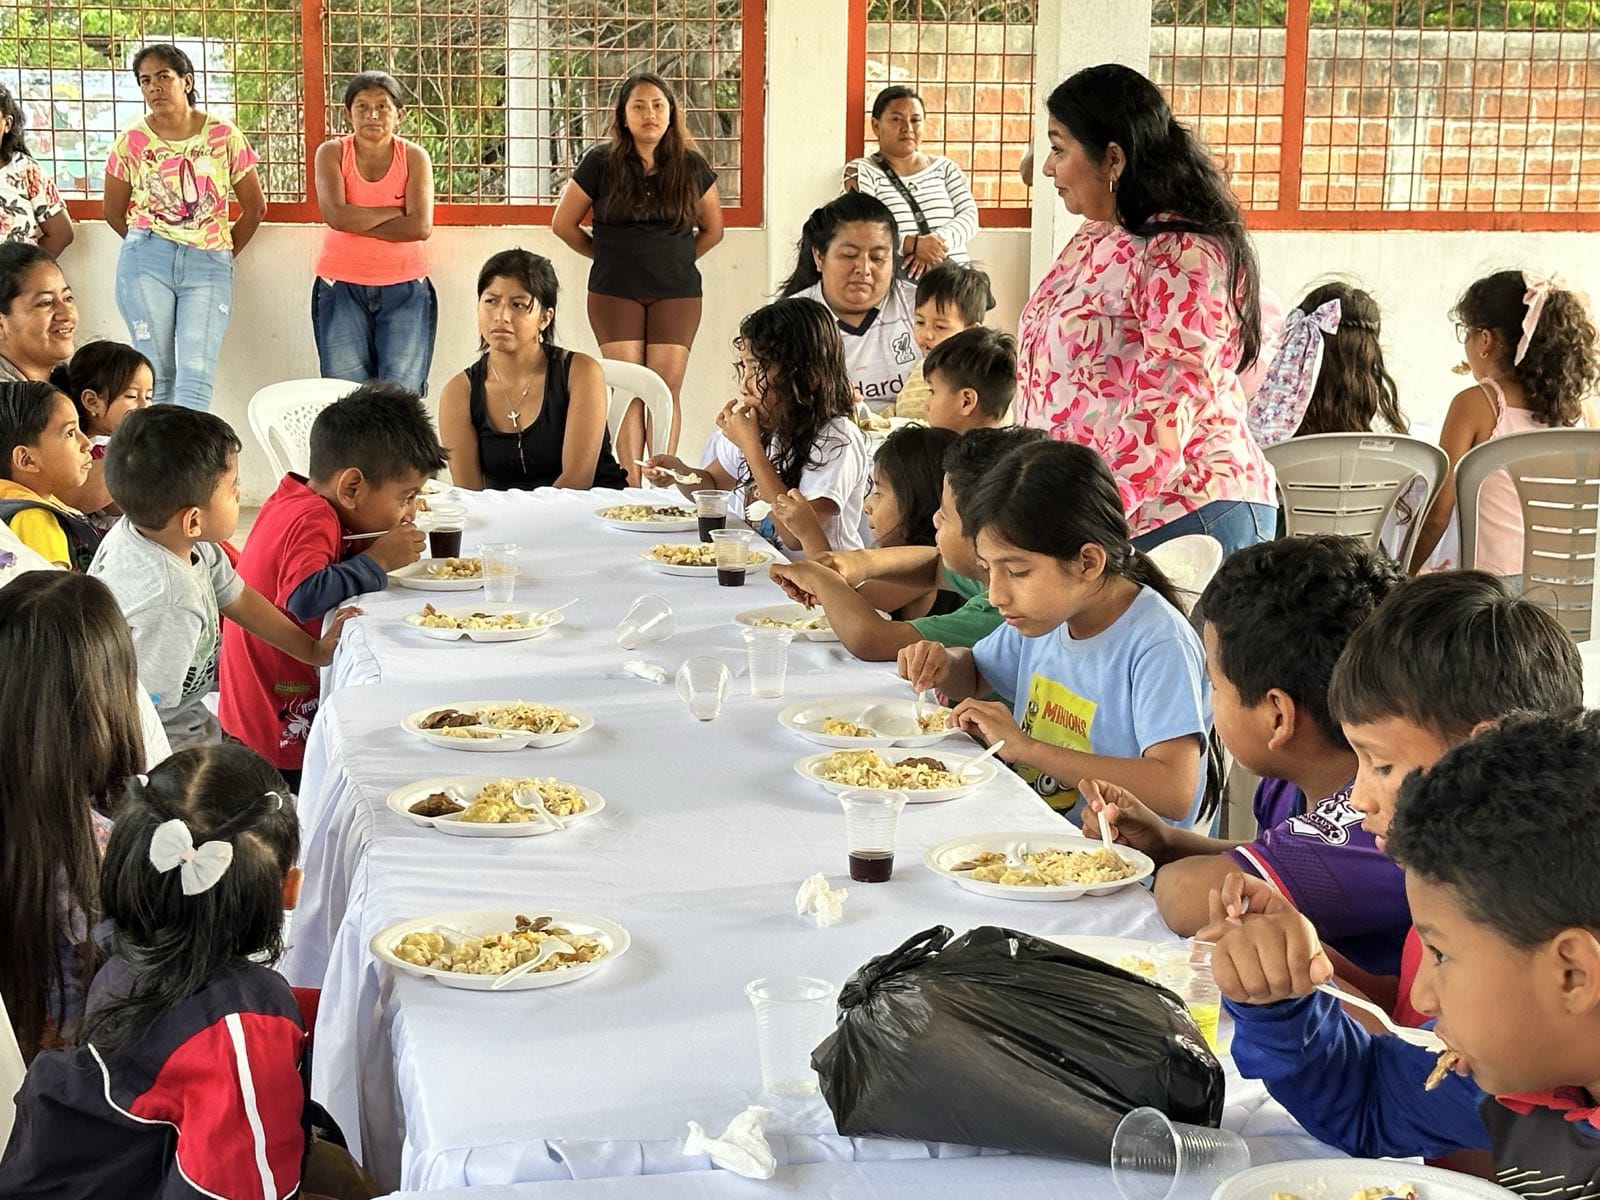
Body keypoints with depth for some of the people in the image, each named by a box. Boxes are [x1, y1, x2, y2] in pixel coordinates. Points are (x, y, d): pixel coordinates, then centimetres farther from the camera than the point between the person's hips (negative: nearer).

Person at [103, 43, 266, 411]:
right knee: (157, 375, 1)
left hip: (209, 264, -1)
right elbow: (114, 214, 14)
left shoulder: (224, 136, 1)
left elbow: (255, 207, 10)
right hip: (146, 263, 1)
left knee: (197, 374, -11)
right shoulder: (131, 142, 3)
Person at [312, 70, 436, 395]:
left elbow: (421, 226, -12)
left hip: (404, 290, 0)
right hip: (342, 287, 0)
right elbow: (336, 215, -15)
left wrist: (358, 223, -12)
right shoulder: (332, 153, 1)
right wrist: (398, 211, -11)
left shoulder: (414, 157, 1)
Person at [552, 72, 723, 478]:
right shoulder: (601, 163, -1)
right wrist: (609, 256, 9)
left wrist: (677, 260, 9)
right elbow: (563, 224, 7)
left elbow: (713, 229, 17)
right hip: (615, 293, -1)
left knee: (666, 389, -3)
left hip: (676, 294, 1)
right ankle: (631, 488, -4)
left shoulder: (691, 166, 5)